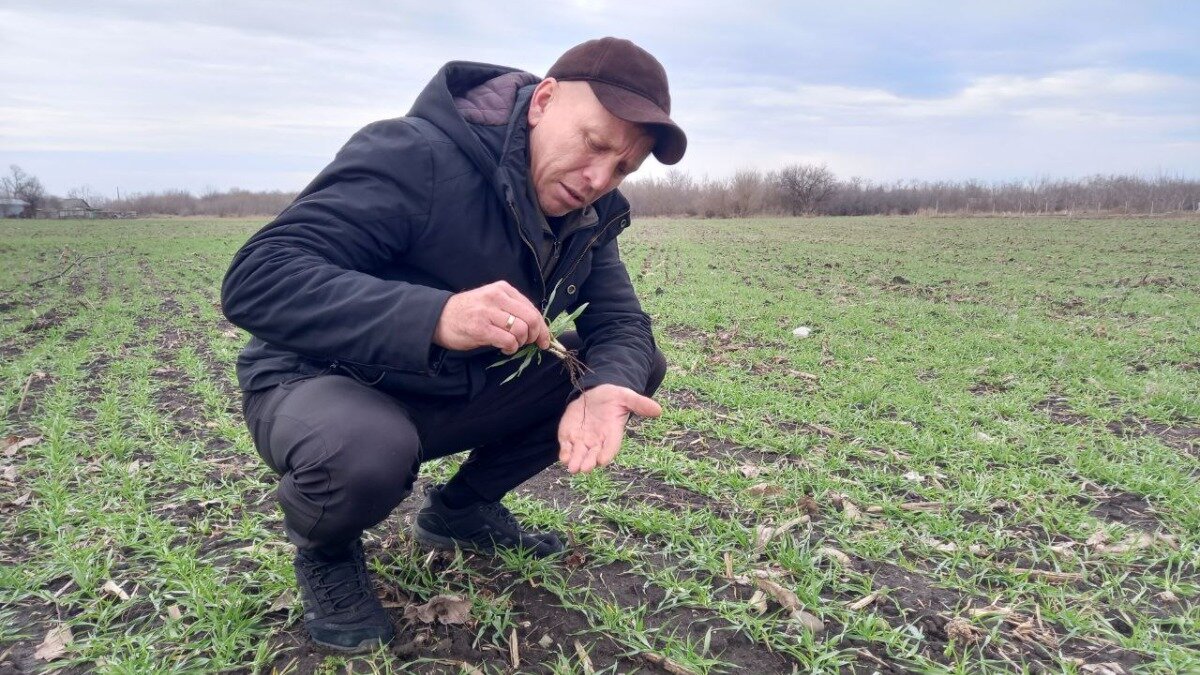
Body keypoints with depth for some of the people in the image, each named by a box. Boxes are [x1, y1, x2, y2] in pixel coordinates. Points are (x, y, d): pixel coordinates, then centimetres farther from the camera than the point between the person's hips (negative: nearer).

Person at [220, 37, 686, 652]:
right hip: (322, 384, -6)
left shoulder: (587, 213, -4)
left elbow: (620, 322, -6)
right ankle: (324, 550, -1)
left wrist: (605, 388, -32)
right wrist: (435, 316, -48)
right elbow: (254, 281, -33)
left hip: (464, 390, 6)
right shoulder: (413, 156, -26)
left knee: (635, 366, -6)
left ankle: (461, 508, 9)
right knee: (364, 454, -42)